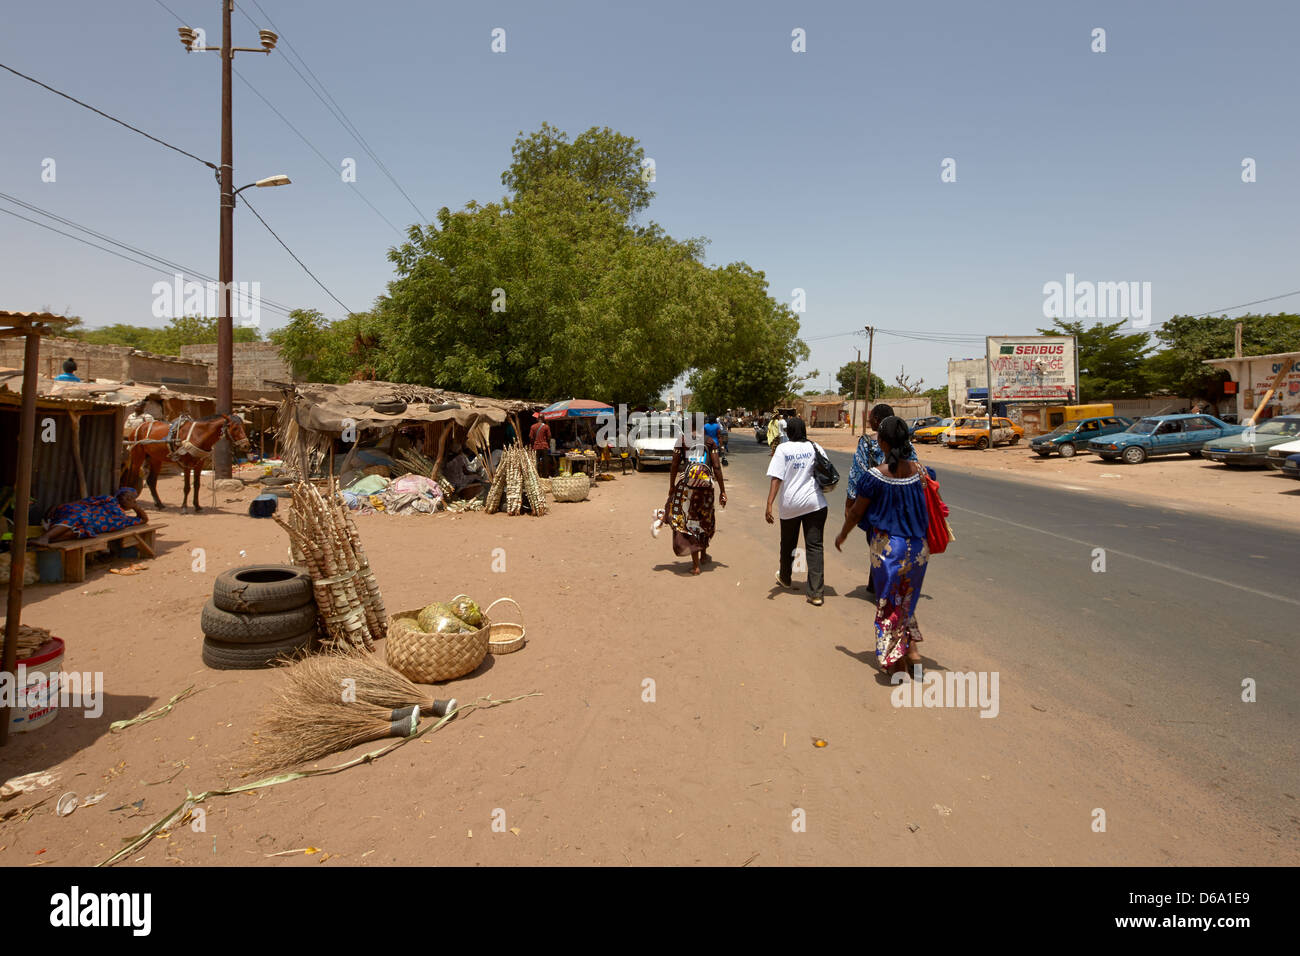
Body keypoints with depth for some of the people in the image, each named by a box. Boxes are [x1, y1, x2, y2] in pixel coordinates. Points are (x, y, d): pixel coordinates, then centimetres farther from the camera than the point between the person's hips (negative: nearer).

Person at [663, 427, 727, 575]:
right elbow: (717, 467, 1)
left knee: (689, 520, 3)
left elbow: (674, 465, 1)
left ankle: (695, 565, -1)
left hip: (686, 482, -1)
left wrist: (671, 487, 11)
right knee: (705, 519, 21)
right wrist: (722, 491, 5)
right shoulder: (710, 441, 7)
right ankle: (703, 554, 39)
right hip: (706, 483, 2)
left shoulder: (682, 440, 5)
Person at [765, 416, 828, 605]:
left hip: (791, 504, -1)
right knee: (815, 546, 1)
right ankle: (816, 593, -5)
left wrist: (769, 504, -15)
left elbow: (776, 478, -12)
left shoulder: (783, 449, -5)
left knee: (788, 544, 19)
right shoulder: (815, 447, 2)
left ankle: (784, 578, 42)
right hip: (815, 503, 1)